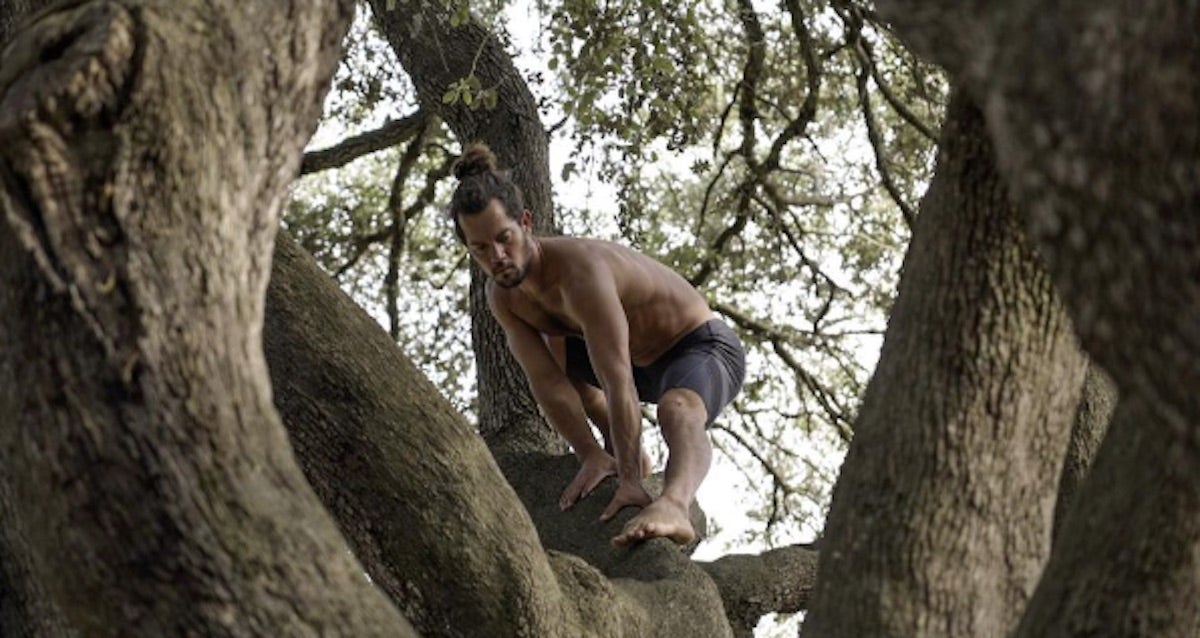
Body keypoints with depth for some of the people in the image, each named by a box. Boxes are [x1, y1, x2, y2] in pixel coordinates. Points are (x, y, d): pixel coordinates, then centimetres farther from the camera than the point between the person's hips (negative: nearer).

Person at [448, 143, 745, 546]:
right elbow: (548, 382, -15)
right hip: (640, 361, 9)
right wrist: (590, 456, -27)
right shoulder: (501, 295, -10)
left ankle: (673, 506, -68)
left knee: (677, 409, -41)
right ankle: (616, 449, 21)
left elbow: (617, 382, -41)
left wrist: (630, 481, -45)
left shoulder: (581, 271, -35)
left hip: (703, 349, -9)